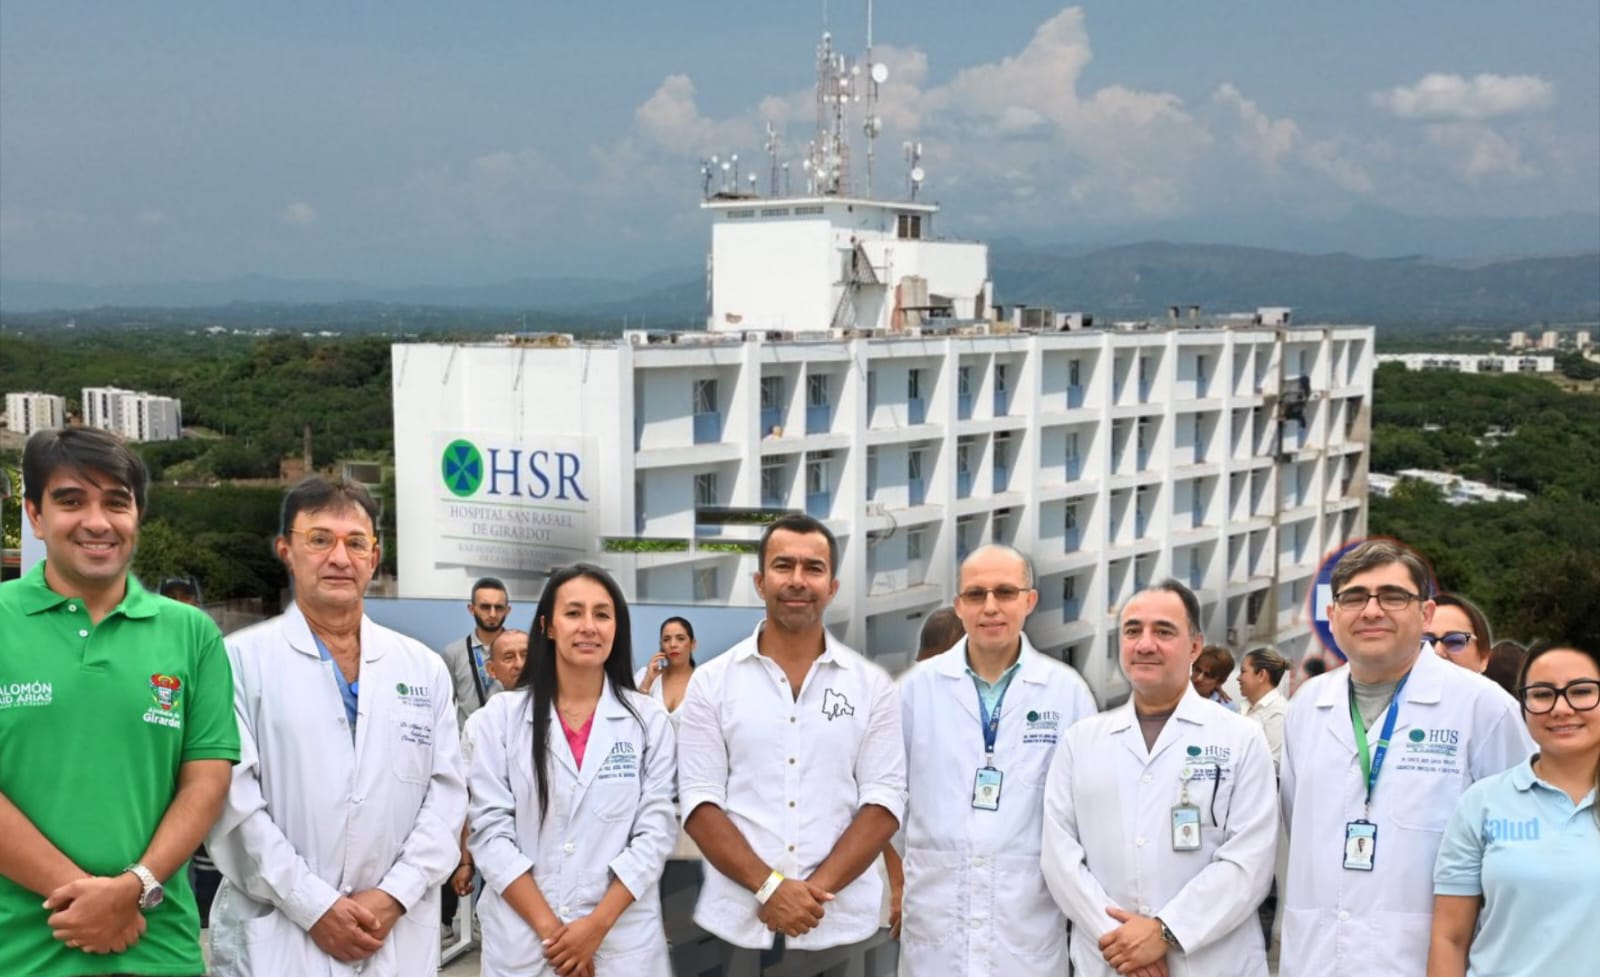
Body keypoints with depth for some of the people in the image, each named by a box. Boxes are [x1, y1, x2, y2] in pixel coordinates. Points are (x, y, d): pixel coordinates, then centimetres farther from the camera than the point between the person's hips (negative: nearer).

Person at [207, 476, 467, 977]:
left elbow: (447, 793, 4)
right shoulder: (242, 659, -3)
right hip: (274, 937, -3)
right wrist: (314, 907, -13)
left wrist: (393, 896, -8)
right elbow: (233, 800, -9)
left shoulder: (425, 668, 8)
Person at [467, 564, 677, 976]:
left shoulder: (650, 720, 1)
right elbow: (490, 831, -5)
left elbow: (655, 832, -3)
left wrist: (598, 925, -13)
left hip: (622, 941, 0)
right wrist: (549, 928, -12)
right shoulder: (501, 716, 0)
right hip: (523, 940, 0)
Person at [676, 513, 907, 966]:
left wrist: (817, 889, -14)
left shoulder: (873, 685, 2)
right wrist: (768, 887, -14)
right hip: (738, 924, 0)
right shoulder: (711, 682, 1)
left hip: (841, 925, 0)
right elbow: (700, 801, -3)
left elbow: (883, 800, -2)